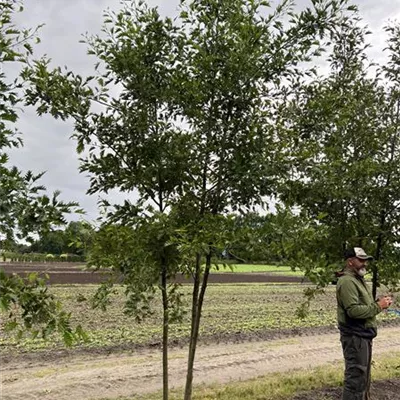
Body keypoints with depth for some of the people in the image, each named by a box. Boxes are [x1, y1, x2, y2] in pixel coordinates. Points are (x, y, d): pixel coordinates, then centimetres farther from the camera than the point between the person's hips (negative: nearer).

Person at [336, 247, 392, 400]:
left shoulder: (358, 279, 16)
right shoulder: (347, 281, -19)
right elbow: (354, 310, -27)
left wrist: (380, 302, 1)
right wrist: (378, 306, -18)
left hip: (364, 335, 11)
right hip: (355, 336, -11)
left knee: (364, 375, 22)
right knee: (356, 377, -4)